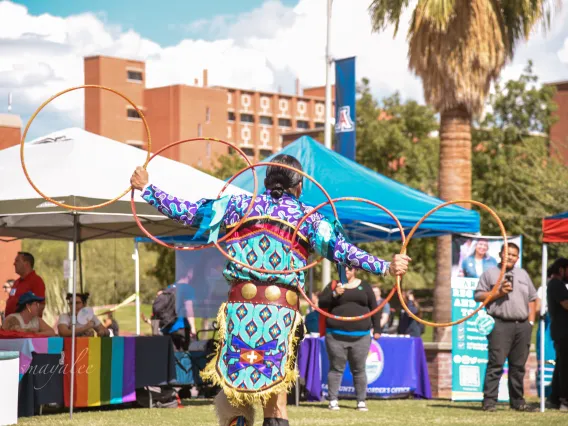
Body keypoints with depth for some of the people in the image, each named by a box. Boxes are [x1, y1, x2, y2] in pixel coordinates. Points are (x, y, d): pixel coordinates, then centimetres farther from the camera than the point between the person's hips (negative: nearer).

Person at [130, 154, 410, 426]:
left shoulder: (238, 205, 10)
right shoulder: (307, 216, 7)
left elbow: (186, 212, 11)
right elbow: (339, 249, -5)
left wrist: (146, 188, 22)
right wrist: (385, 267, -5)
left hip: (241, 309, 1)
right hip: (282, 312, 0)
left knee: (234, 397, 6)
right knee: (275, 400, 7)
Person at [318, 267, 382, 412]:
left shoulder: (364, 287, 10)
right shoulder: (333, 286, 7)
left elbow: (374, 308, 12)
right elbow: (321, 303, 0)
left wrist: (377, 329, 7)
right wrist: (334, 294, -15)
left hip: (361, 336, 1)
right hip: (336, 336, -1)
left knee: (359, 369, 4)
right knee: (336, 368, 1)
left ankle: (361, 401, 9)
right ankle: (333, 400, 6)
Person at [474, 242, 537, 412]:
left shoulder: (523, 275, 20)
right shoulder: (490, 274, 6)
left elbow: (532, 299, 22)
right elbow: (478, 296, 1)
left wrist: (530, 321, 11)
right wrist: (498, 293, -10)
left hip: (522, 325, 5)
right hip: (500, 324, -5)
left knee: (518, 366, 8)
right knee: (496, 364, -10)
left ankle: (517, 401, 14)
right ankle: (489, 401, -10)